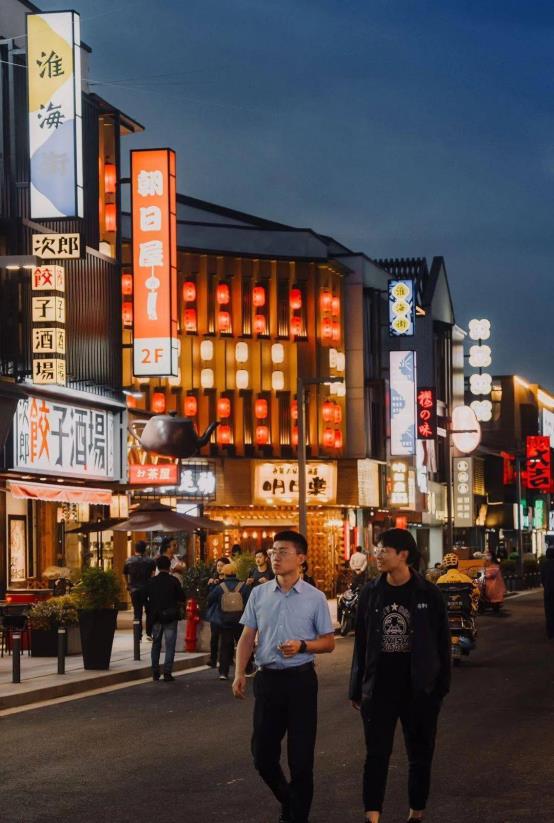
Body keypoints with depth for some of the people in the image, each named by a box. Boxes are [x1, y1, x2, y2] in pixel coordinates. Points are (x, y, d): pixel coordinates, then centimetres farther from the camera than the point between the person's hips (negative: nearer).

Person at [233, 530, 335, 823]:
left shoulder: (315, 598, -3)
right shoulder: (259, 594, 4)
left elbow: (328, 642, 2)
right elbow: (247, 637, 8)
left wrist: (302, 646, -17)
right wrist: (239, 674, -4)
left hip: (300, 678, -3)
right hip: (267, 677, 3)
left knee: (301, 755, 2)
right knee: (262, 753, 8)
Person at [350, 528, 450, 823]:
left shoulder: (428, 594, -6)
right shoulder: (371, 592, 1)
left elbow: (442, 643, -2)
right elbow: (361, 643, 5)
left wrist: (441, 686, -4)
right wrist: (357, 688, 5)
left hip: (419, 688, -1)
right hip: (379, 686, 1)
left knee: (420, 755, 10)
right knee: (376, 754, -1)